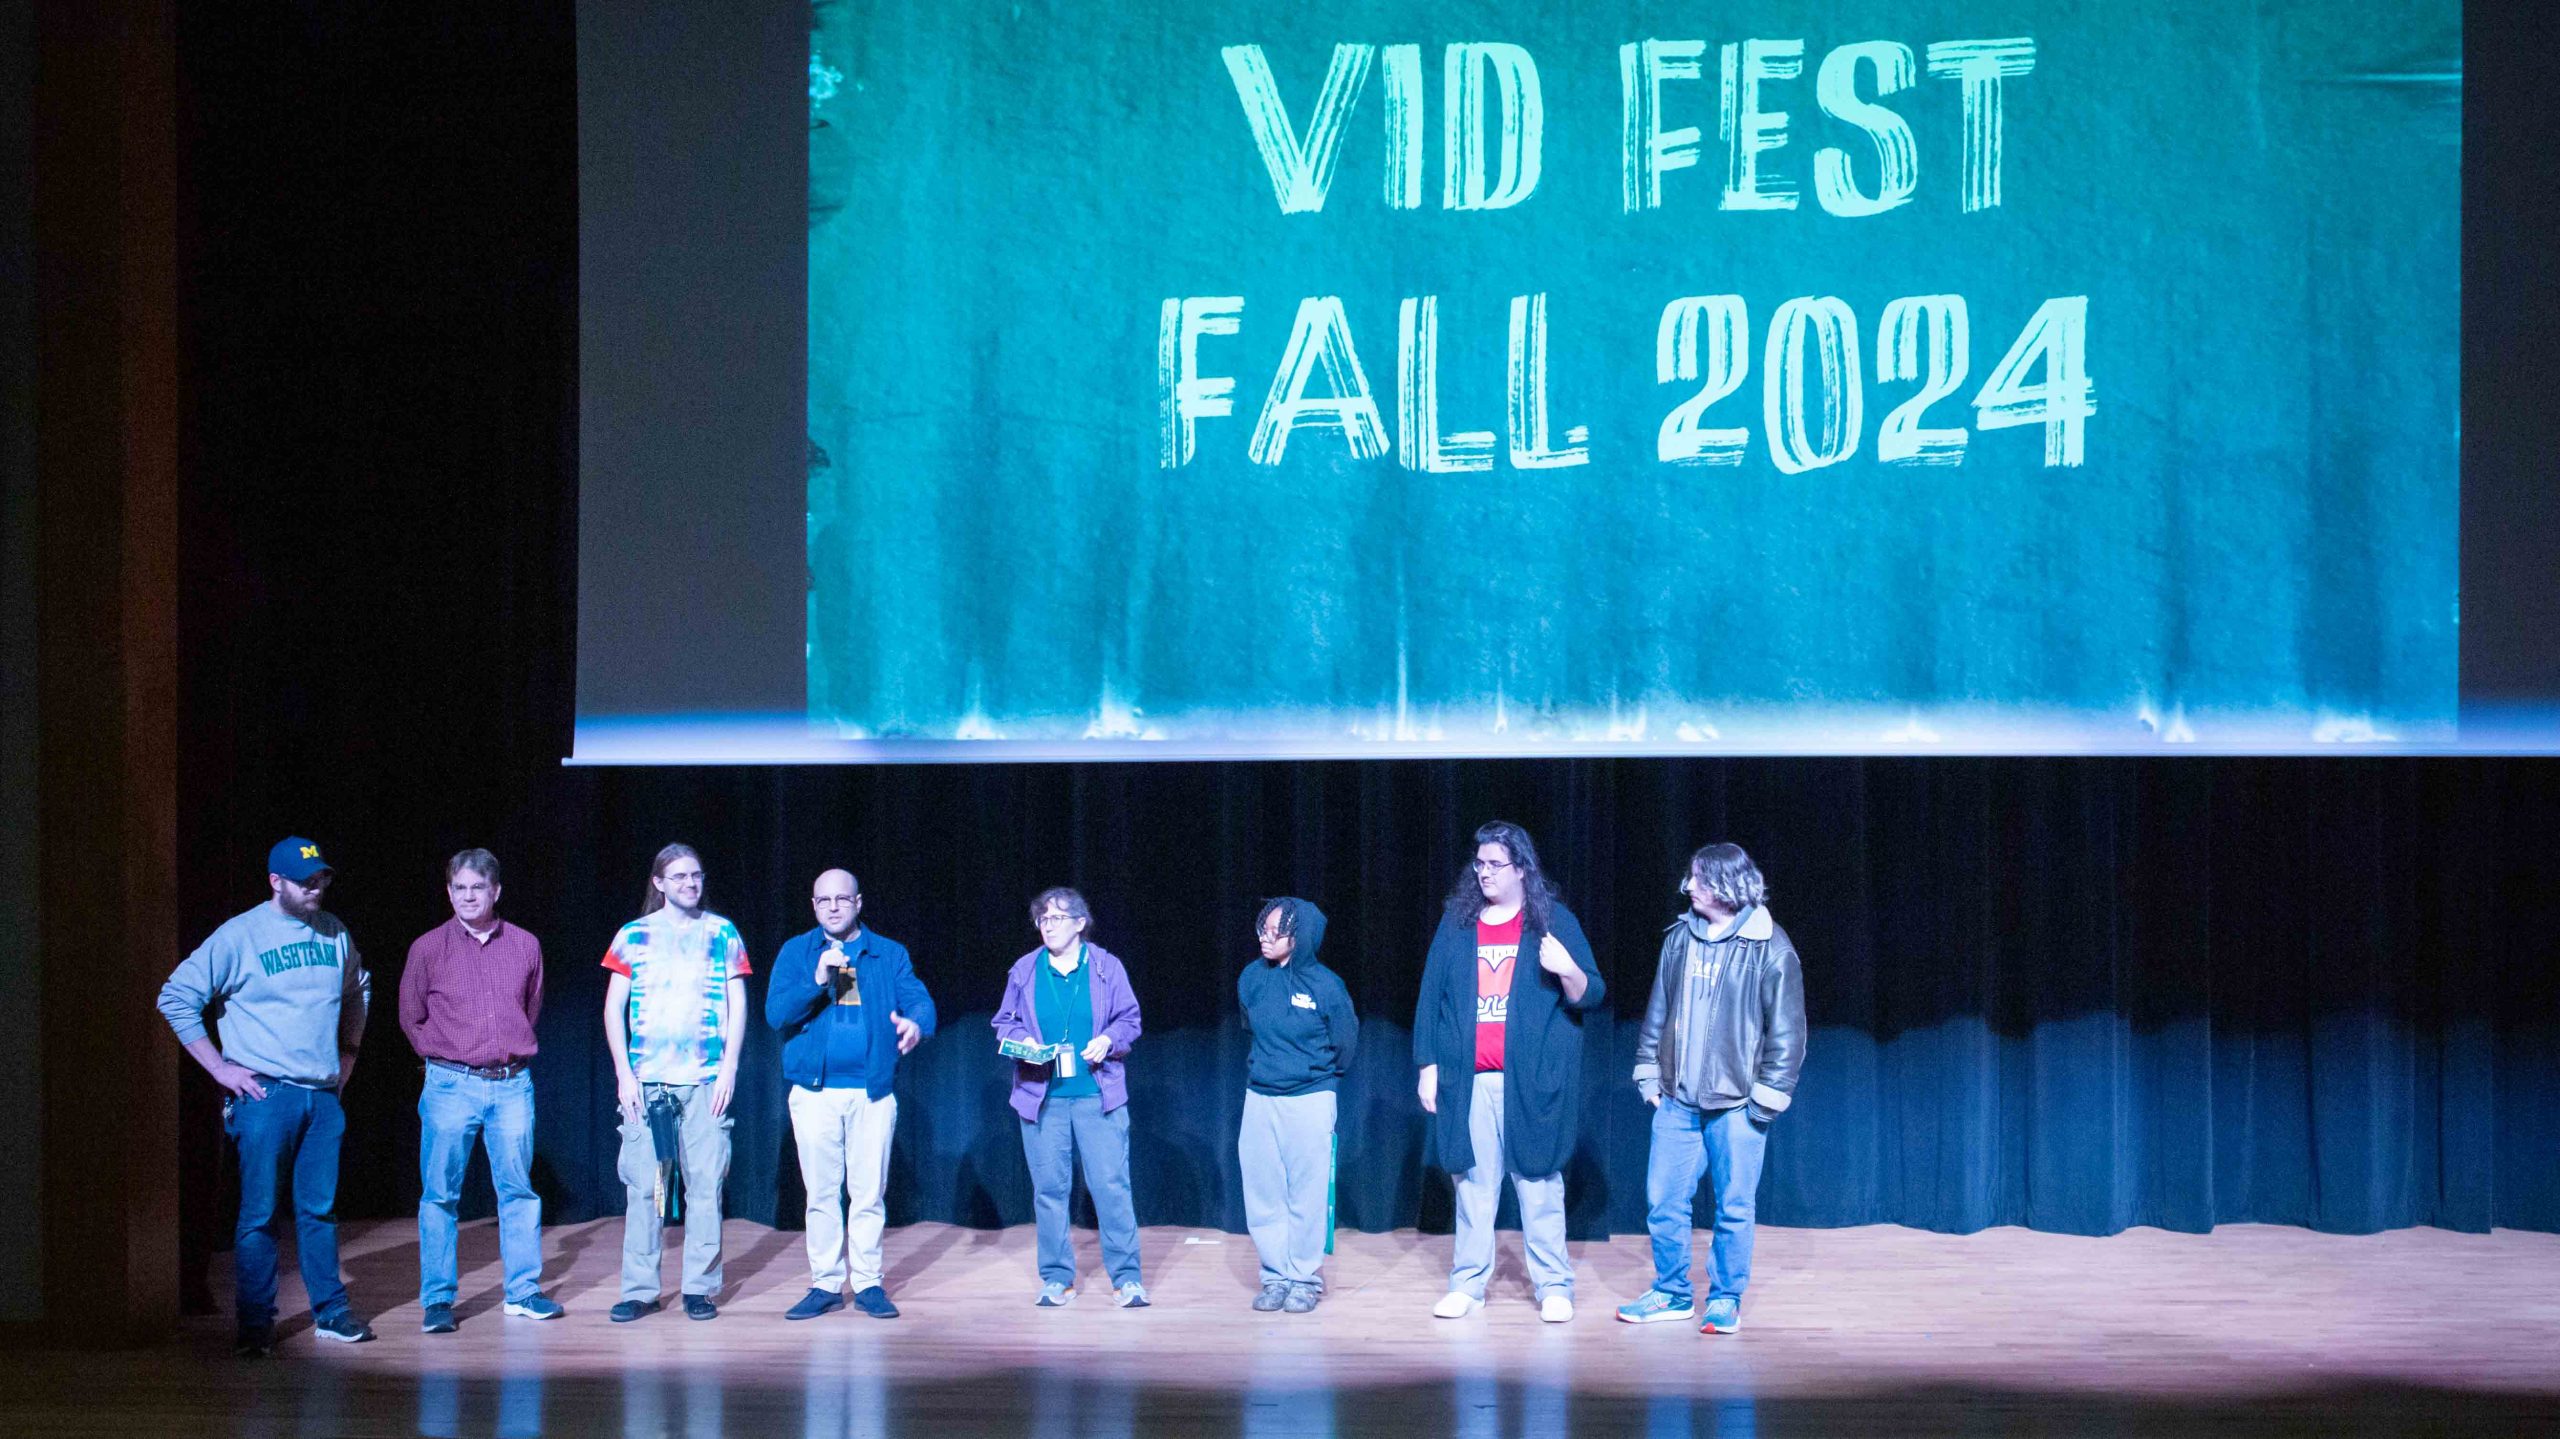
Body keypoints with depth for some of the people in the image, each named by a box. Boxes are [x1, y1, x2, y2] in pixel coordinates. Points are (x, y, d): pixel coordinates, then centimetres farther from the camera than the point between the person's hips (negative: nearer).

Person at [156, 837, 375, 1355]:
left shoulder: (333, 932, 10)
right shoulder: (239, 936, -6)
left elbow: (359, 990, 29)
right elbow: (176, 998, -7)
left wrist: (349, 1050, 20)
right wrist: (220, 1067, -8)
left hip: (324, 1096, 5)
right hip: (265, 1095, -4)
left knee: (320, 1209, 10)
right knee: (259, 1212, -1)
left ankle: (330, 1311, 19)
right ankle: (255, 1324, 5)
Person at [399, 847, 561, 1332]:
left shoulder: (525, 946, 7)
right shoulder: (428, 948, 1)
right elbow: (411, 1017, 11)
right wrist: (443, 1060, 11)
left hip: (513, 1085, 2)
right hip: (451, 1086, -2)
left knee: (518, 1190, 5)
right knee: (440, 1195, -1)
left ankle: (524, 1291, 13)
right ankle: (437, 1299, 4)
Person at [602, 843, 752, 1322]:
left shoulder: (722, 933, 8)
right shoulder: (634, 936, 7)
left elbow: (738, 1004, 7)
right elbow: (614, 1008, 6)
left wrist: (729, 1067, -2)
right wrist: (624, 1072, -3)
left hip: (706, 1079, 0)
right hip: (646, 1079, 0)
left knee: (705, 1185, -1)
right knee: (642, 1185, -1)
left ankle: (700, 1288, 6)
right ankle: (639, 1290, 5)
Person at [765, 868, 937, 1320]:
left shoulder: (890, 955, 9)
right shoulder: (796, 953, 8)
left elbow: (920, 1001, -3)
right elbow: (776, 1013, -3)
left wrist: (916, 1024, -27)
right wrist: (817, 982, -19)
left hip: (873, 1091, 0)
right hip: (815, 1091, 0)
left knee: (869, 1192, 1)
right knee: (822, 1193, 3)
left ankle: (868, 1283, 10)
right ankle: (826, 1284, 11)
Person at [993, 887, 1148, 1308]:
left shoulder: (1107, 967, 4)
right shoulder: (1024, 971, 9)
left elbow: (1129, 1020, 6)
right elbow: (1005, 1022, 14)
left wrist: (1108, 1040, -13)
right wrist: (1022, 1041, -7)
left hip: (1098, 1095, -2)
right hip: (1042, 1096, 2)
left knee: (1111, 1184, -5)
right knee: (1049, 1187, 4)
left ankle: (1127, 1278, 1)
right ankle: (1056, 1277, 14)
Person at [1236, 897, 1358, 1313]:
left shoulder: (1324, 985, -11)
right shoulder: (1251, 978, 1)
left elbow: (1345, 1044, 2)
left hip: (1310, 1102, -4)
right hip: (1259, 1099, 4)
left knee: (1306, 1195, 0)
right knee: (1263, 1194, 5)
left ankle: (1305, 1279, 11)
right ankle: (1276, 1276, 16)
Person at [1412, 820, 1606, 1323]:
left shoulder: (1554, 922, 4)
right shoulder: (1456, 924, 11)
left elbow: (1591, 996, 3)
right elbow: (1430, 996, 12)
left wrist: (1567, 969, -19)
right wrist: (1428, 1065, 6)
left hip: (1532, 1079, -2)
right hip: (1467, 1081, 2)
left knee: (1538, 1182, 0)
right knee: (1472, 1182, 5)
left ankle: (1553, 1286, 7)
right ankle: (1467, 1283, 12)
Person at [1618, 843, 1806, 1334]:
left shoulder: (1769, 948, -7)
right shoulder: (1680, 938, 8)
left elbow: (1787, 1030, -6)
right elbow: (1658, 1010, 16)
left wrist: (1768, 1097, -9)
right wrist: (1648, 1072, 11)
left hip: (1735, 1104, -5)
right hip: (1677, 1099, 5)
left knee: (1734, 1208, 3)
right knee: (1663, 1201, 6)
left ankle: (1725, 1300, 15)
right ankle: (1671, 1293, 20)